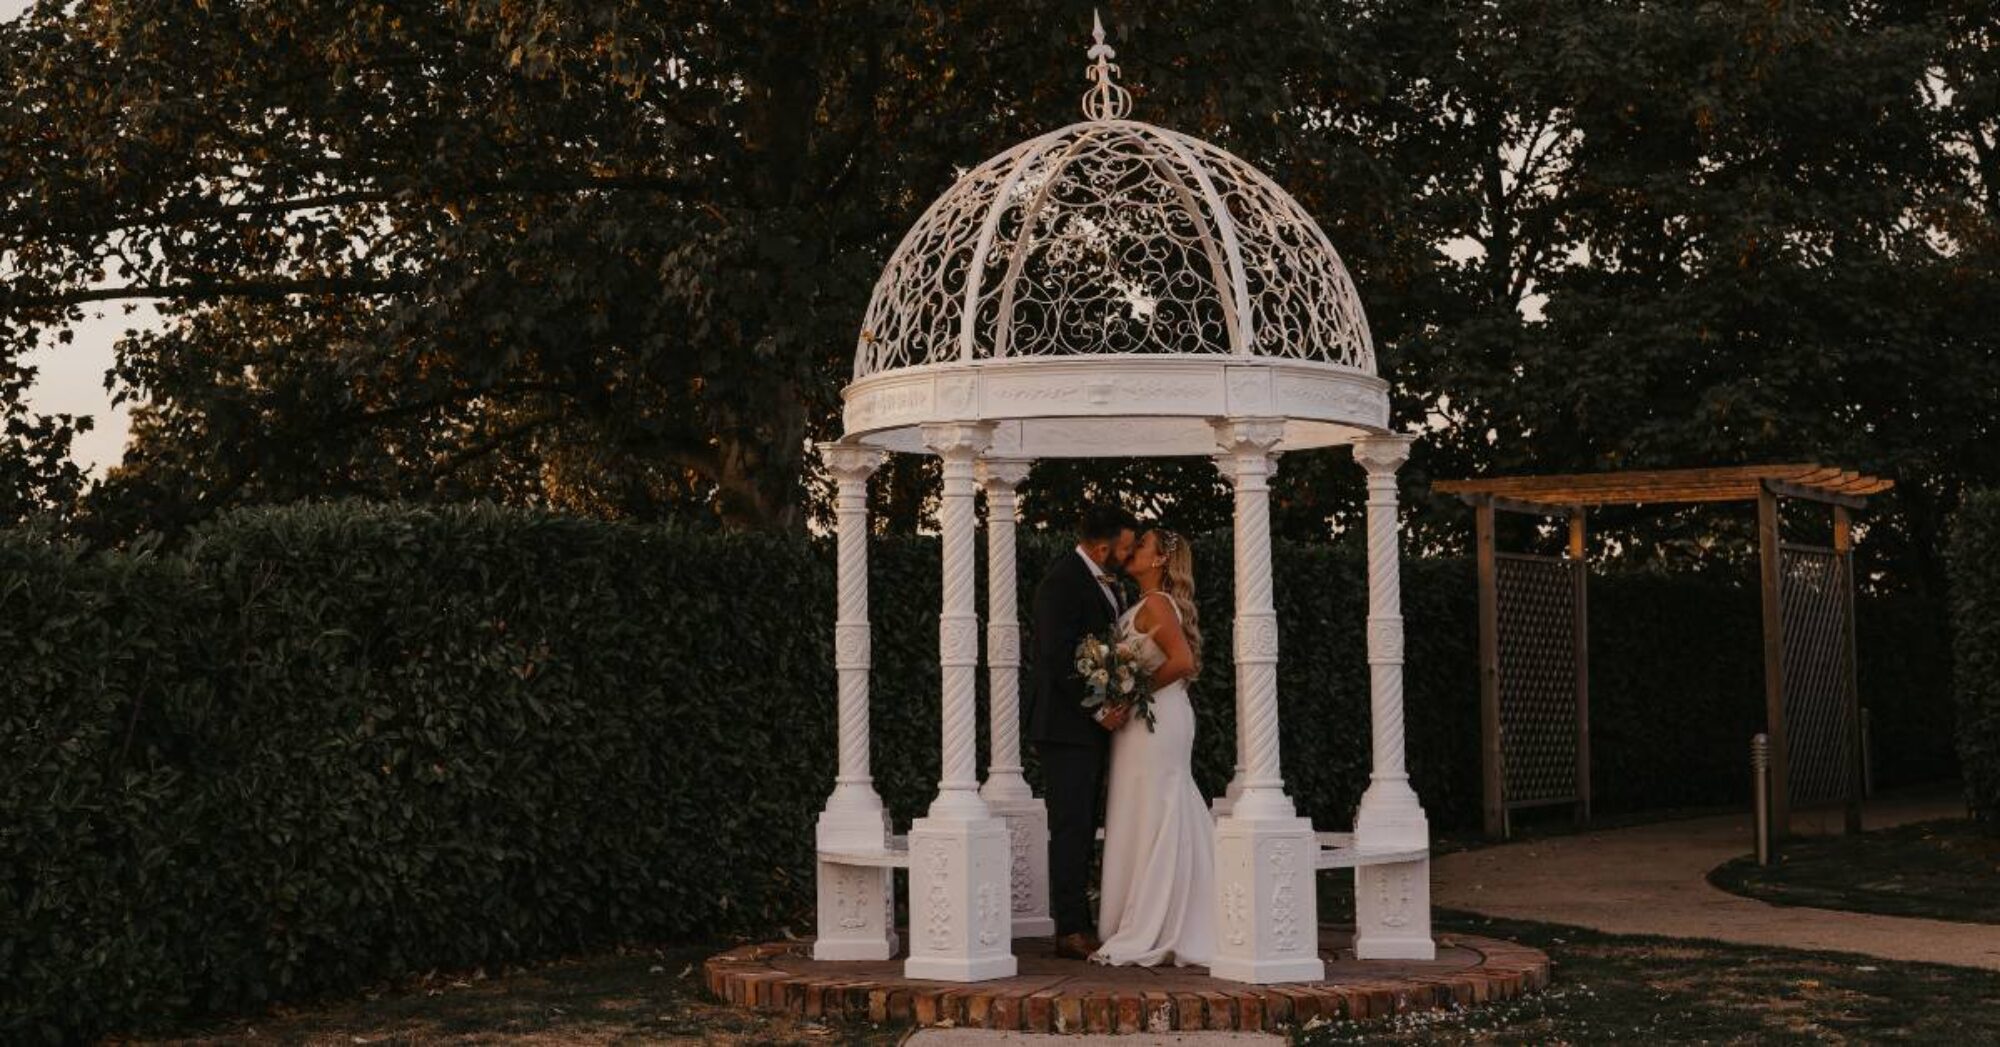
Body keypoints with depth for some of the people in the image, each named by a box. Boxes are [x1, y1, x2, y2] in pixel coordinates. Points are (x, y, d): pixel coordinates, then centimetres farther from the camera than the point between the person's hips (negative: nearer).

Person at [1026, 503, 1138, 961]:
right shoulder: (1062, 582, -17)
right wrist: (1099, 710, -19)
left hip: (1092, 723, 10)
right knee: (1071, 828, -7)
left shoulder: (1103, 580, 13)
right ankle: (1070, 931, -3)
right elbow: (1058, 659, -22)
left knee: (1082, 828, 11)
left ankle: (1078, 922, 16)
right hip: (1067, 724, -10)